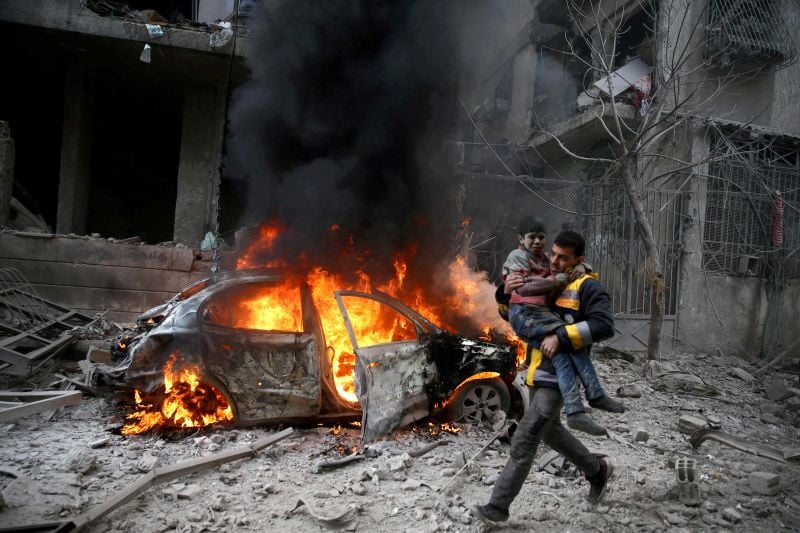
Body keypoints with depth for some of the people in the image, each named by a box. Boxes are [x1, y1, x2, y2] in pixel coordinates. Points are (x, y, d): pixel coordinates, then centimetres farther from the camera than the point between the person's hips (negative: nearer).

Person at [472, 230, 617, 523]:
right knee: (550, 431, 24)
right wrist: (508, 290, -6)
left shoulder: (587, 287, -10)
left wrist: (560, 337, -27)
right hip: (539, 371, 9)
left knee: (524, 440, -7)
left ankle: (497, 506, 3)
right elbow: (512, 316, 15)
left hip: (560, 375, -9)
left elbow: (604, 325, -23)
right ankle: (597, 469, 46)